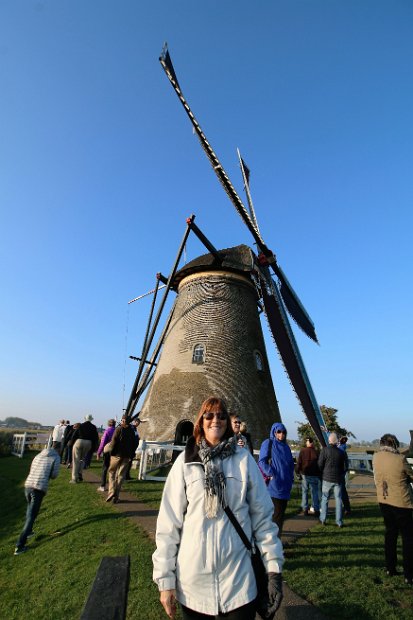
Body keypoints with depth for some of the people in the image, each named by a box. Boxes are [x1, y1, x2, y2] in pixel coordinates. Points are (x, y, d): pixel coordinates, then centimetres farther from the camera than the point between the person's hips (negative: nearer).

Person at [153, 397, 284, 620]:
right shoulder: (186, 461, -8)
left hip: (239, 578, 0)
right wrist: (165, 579, -3)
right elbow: (168, 522, -4)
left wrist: (274, 568, -1)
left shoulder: (244, 459, -6)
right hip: (193, 579, 0)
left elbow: (262, 517, -1)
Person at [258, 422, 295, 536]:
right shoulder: (268, 443, -5)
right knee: (276, 512, -7)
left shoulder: (286, 447, 15)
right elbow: (262, 461, -11)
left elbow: (291, 465, 21)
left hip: (285, 486, 6)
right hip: (273, 485, -6)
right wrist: (271, 474, -18)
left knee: (281, 511, 12)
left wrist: (291, 478, 10)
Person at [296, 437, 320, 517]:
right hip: (314, 475, 0)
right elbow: (319, 464, -2)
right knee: (315, 492, 8)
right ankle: (316, 510, 10)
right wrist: (319, 475, 8)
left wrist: (298, 471, 8)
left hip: (305, 474, 0)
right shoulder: (316, 452, -8)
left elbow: (299, 462, -4)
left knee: (304, 492, 9)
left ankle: (305, 509, 11)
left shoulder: (302, 451, -6)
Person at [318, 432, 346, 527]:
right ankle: (339, 522, 13)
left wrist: (321, 475, 8)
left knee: (325, 499, 11)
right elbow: (344, 467, 8)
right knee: (338, 499, 10)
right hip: (337, 479, 2)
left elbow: (320, 465, -8)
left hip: (327, 478, -2)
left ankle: (323, 519, 13)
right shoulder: (341, 452, -1)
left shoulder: (325, 450, -11)